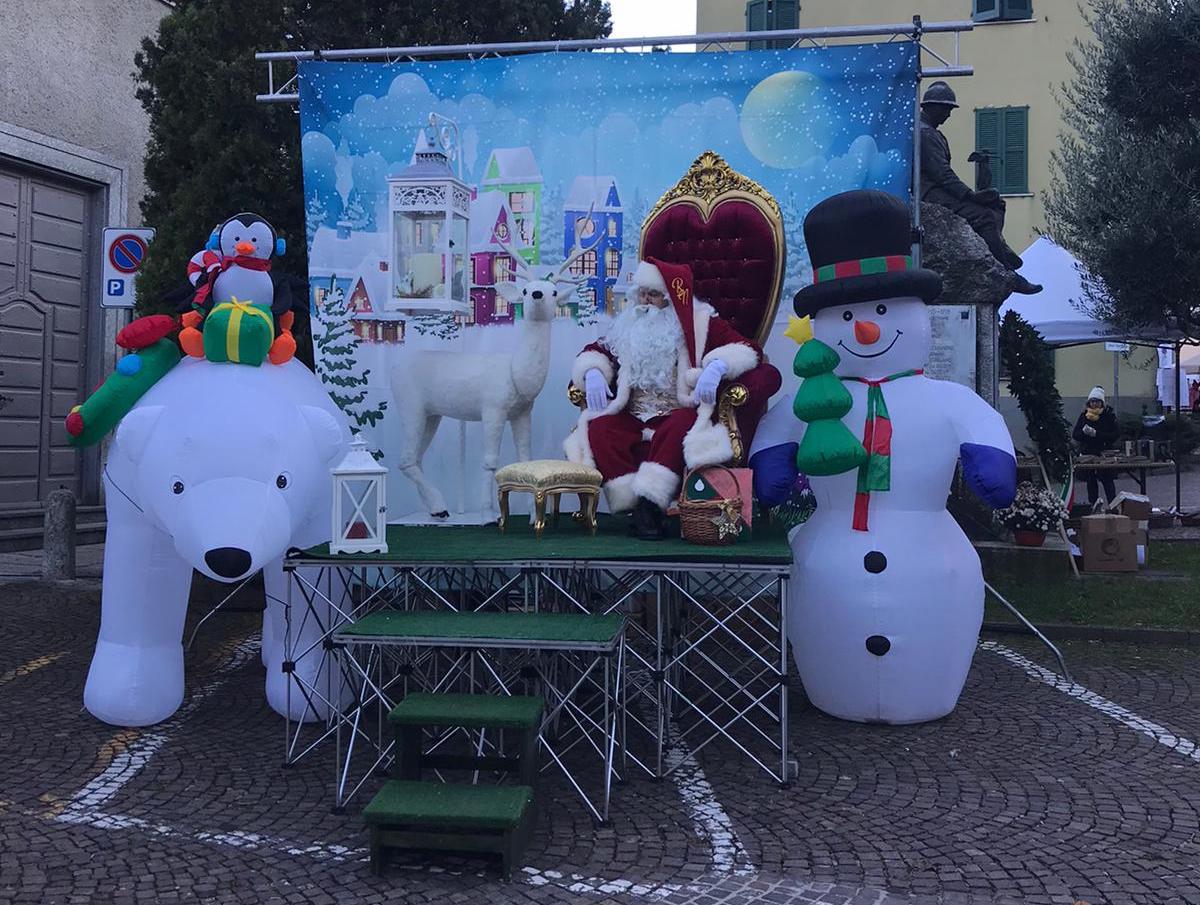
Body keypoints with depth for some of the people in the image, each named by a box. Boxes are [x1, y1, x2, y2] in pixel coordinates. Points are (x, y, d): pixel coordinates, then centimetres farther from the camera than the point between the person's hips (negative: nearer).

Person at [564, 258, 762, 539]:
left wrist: (718, 365, -23)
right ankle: (639, 507, -33)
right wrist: (593, 372, 3)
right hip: (633, 418, 4)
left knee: (680, 427, -39)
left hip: (679, 417, -3)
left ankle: (650, 503, -38)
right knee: (599, 428, -27)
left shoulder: (701, 323, 7)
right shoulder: (629, 325, 20)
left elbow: (748, 349, -1)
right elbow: (598, 350, 28)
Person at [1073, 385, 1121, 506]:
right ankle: (1093, 506, 13)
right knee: (1091, 480, 6)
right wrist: (1084, 431, -20)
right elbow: (1075, 435, 2)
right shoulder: (1084, 415, 5)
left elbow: (1115, 434, -11)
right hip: (1088, 454, 3)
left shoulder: (1109, 415, -2)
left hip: (1104, 453, -3)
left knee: (1107, 480, -6)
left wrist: (1096, 433, -19)